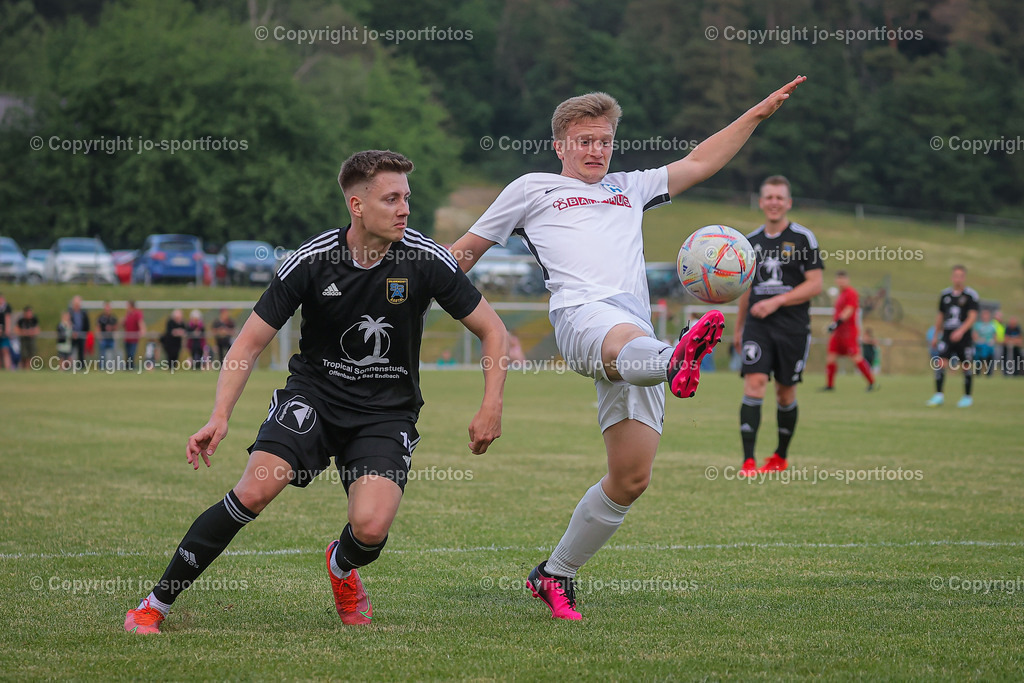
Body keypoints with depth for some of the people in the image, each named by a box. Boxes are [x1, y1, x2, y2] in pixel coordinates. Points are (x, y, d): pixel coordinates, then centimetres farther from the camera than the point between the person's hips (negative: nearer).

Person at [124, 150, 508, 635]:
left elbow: (492, 330, 0)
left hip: (387, 412, 0)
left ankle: (342, 567, 19)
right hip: (313, 395, 0)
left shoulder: (426, 260, -12)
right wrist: (220, 417, -19)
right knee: (254, 491, -23)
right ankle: (155, 604, -9)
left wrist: (491, 406, -11)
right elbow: (249, 343, -6)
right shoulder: (311, 261, -13)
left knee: (371, 527, -22)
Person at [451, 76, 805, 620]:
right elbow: (466, 250, 28)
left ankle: (555, 575, 10)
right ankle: (675, 361, -82)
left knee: (631, 478, -4)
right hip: (582, 312, -5)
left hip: (634, 327, 5)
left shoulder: (629, 188, 36)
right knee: (631, 341, -44)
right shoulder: (533, 189, 24)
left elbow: (699, 163, 40)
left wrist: (757, 114, 35)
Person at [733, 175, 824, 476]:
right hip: (757, 326, 2)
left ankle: (781, 456, 25)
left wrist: (777, 301, -16)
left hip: (793, 327, -2)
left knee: (786, 392, 7)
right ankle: (748, 461, -18)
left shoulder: (803, 238, -1)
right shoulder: (751, 241, 11)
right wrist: (738, 327, 23)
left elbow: (815, 284, -6)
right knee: (754, 382, -13)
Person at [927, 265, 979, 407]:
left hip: (963, 336, -3)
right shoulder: (945, 294, 10)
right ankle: (938, 395, -10)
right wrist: (935, 336, 18)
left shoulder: (971, 295, -4)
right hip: (947, 335, 3)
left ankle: (967, 397, 17)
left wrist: (961, 331, -26)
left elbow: (972, 316, -12)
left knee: (966, 366, 4)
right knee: (941, 363, -11)